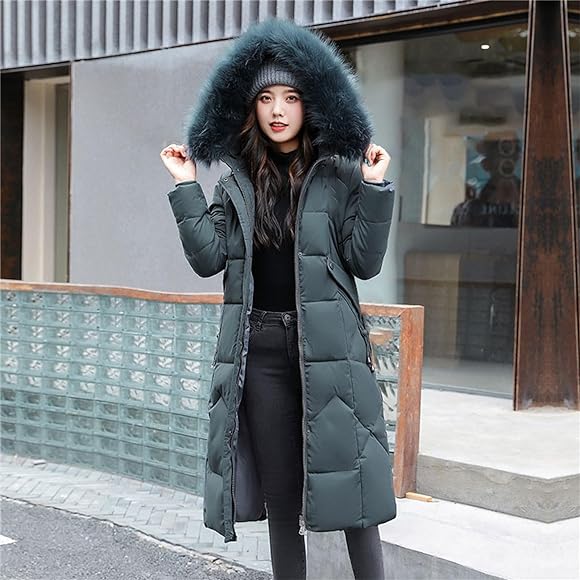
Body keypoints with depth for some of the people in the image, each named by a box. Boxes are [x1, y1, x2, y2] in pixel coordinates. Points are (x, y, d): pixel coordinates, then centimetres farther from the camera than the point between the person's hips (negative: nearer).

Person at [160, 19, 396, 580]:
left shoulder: (339, 177, 2)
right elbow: (208, 257, 1)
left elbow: (364, 261, -3)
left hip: (326, 345, -2)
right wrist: (185, 187, -3)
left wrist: (375, 189, -12)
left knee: (343, 475, -1)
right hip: (260, 347, 3)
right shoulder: (235, 184, 10)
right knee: (279, 486, 10)